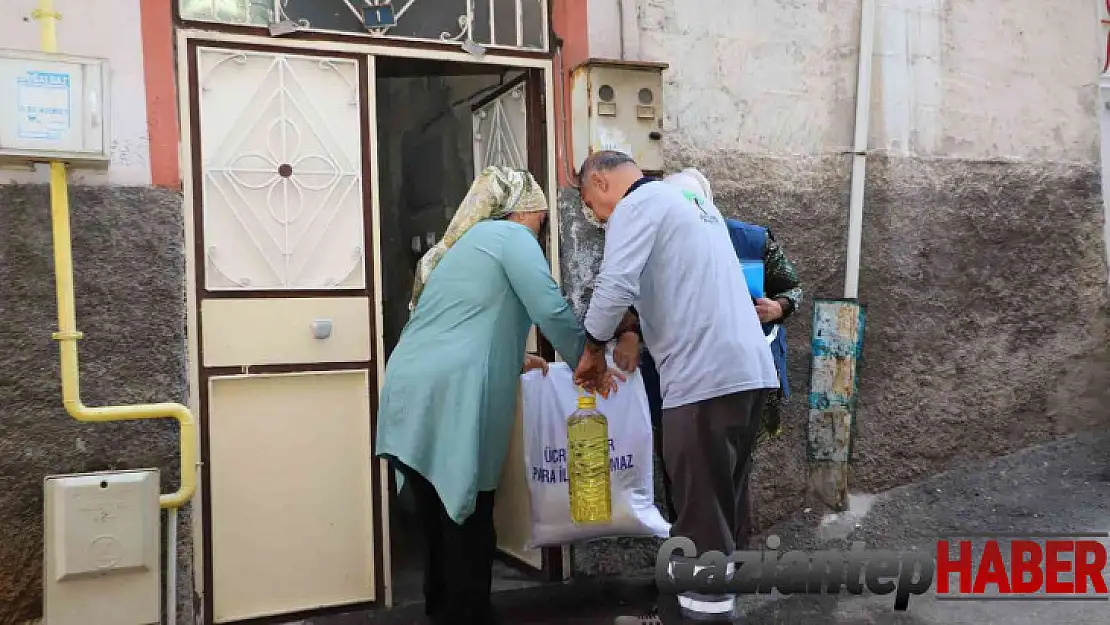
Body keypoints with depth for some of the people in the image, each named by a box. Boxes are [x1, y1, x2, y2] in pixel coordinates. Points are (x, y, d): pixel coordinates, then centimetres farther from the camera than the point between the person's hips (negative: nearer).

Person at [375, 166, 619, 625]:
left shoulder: (464, 242, 28)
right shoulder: (511, 235, 2)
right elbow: (550, 309, -9)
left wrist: (510, 361, 35)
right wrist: (585, 362, 4)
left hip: (409, 398, 8)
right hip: (447, 401, -8)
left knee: (441, 519, 17)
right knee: (468, 522, 2)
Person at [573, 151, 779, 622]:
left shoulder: (637, 205, -4)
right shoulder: (691, 201, 25)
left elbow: (615, 287, -17)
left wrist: (593, 350, -2)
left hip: (706, 377, -9)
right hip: (750, 369, 9)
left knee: (701, 509, -1)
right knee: (724, 500, 18)